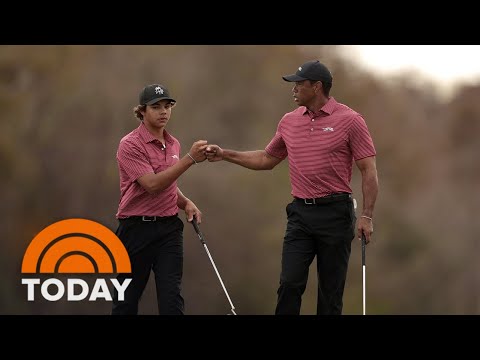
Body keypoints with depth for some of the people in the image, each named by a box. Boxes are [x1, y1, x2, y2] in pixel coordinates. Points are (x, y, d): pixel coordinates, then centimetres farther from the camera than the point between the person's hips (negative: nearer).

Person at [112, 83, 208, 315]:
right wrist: (189, 159, -27)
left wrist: (186, 203, 4)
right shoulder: (130, 145, -12)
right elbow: (152, 184, -23)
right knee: (127, 299, 6)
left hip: (168, 227, 5)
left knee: (172, 297, -6)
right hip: (137, 227, -5)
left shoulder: (173, 144, 11)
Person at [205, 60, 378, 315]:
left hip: (335, 213, -5)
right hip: (300, 213, 5)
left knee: (331, 289, 2)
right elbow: (267, 159, 23)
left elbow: (369, 170, -8)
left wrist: (367, 216, -15)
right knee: (290, 284, -3)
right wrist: (225, 155, 15)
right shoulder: (289, 122, 9)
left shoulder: (349, 120, -7)